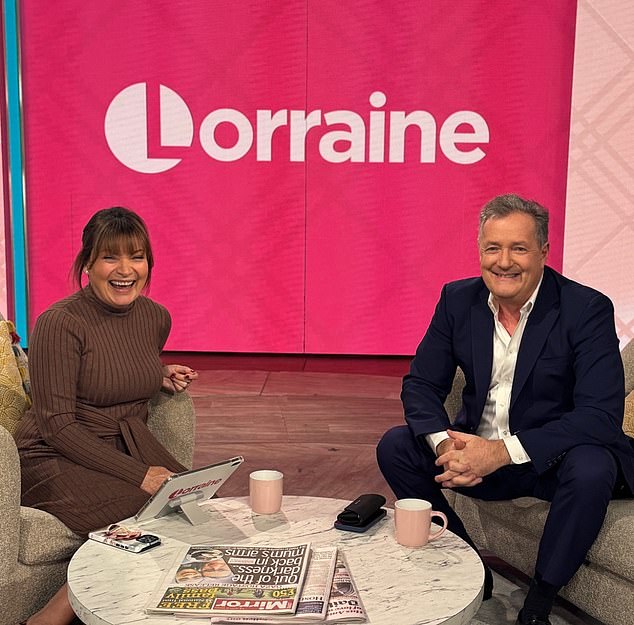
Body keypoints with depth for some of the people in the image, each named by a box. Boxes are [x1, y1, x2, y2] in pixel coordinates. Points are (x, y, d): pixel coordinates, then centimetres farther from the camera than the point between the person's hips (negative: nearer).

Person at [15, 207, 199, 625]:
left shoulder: (156, 318, 6)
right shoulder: (60, 324, -14)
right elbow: (57, 425, -17)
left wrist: (161, 378, 3)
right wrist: (137, 474, -22)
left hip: (130, 446, 7)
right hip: (57, 459, -6)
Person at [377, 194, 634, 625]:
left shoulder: (587, 309, -15)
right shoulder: (458, 300, -2)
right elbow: (421, 385, -1)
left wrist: (502, 452, -32)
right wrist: (444, 444, -24)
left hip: (551, 458, -4)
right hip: (475, 450, 4)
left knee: (592, 469, -34)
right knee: (395, 447, -13)